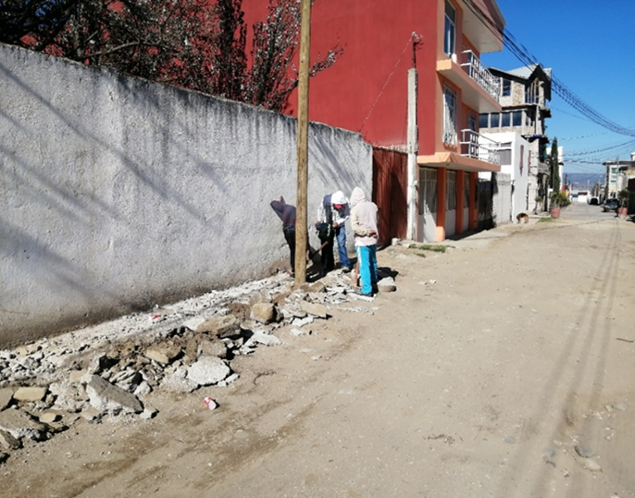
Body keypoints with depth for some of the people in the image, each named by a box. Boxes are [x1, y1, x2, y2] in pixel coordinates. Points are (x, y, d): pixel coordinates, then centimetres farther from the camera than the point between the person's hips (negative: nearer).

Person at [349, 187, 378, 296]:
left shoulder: (355, 209, -13)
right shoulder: (373, 205, 2)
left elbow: (355, 227, -20)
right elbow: (375, 221, 11)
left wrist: (367, 232, -13)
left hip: (362, 241, -6)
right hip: (373, 239, 6)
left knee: (364, 265, 0)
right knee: (373, 262, 20)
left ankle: (366, 289, 3)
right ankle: (373, 283, 35)